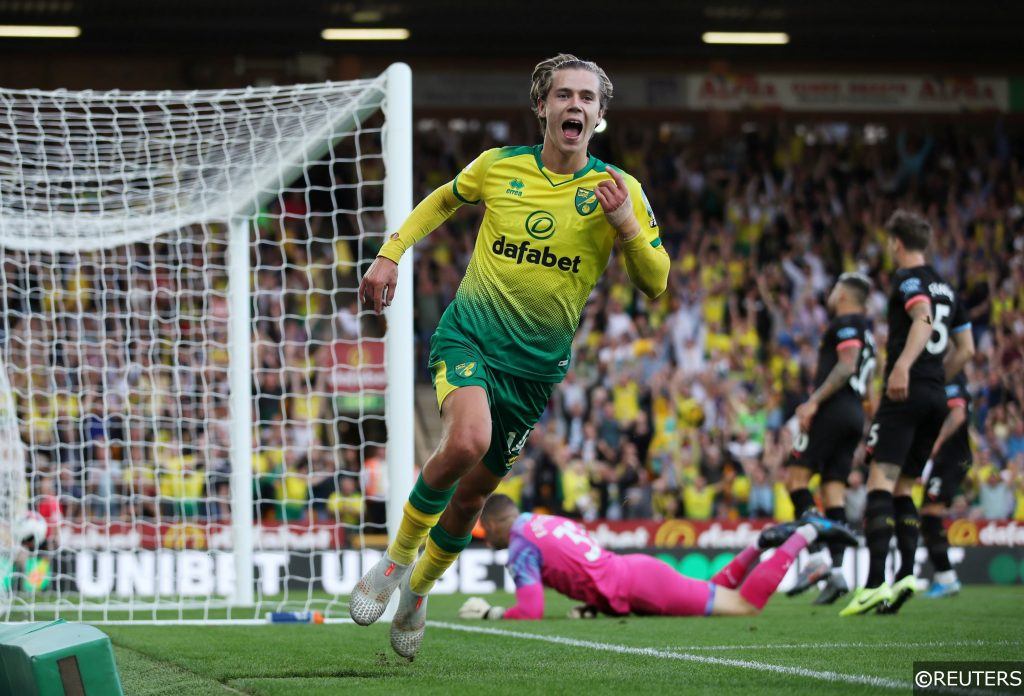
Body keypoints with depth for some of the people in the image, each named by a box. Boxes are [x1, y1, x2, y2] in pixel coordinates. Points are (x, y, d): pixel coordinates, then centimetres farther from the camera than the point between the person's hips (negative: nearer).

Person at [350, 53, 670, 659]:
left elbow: (656, 284, -2)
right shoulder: (499, 166, -1)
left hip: (536, 364, 2)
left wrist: (626, 223, -19)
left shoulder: (619, 189, -2)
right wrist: (391, 254, 10)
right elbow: (443, 201, 20)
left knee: (473, 494, 8)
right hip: (470, 334, -2)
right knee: (467, 441, -31)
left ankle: (418, 590, 36)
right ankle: (397, 558, -10)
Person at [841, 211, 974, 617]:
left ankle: (875, 583, -25)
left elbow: (923, 319, -23)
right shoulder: (944, 287, 21)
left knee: (880, 480, -13)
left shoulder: (908, 279, -3)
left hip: (906, 392, -8)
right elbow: (966, 348, 24)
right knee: (903, 488, 14)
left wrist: (903, 365, -36)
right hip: (936, 397, 8)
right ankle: (906, 574, -1)